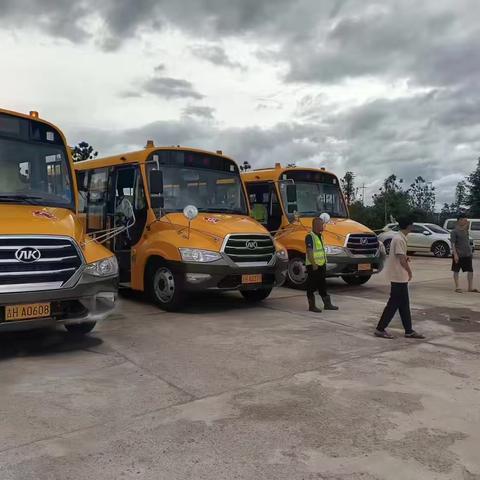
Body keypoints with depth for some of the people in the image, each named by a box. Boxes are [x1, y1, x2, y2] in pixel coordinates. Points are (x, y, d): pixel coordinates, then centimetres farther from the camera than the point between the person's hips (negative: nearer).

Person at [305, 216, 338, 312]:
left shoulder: (320, 236, 15)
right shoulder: (310, 237, -15)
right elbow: (309, 252, -21)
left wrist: (325, 262, 19)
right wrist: (314, 264, -24)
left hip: (321, 265, 10)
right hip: (313, 266, -9)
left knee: (323, 285, 15)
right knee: (312, 286, 0)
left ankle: (327, 304, 22)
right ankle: (312, 306, 7)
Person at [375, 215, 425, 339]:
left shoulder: (400, 238, 12)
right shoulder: (399, 239, -18)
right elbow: (402, 260, -20)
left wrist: (406, 258, 3)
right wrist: (409, 272, -6)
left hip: (400, 277, 10)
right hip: (399, 277, -10)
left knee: (404, 304, 12)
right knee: (394, 303, -4)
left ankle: (409, 331, 19)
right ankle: (380, 329, 3)